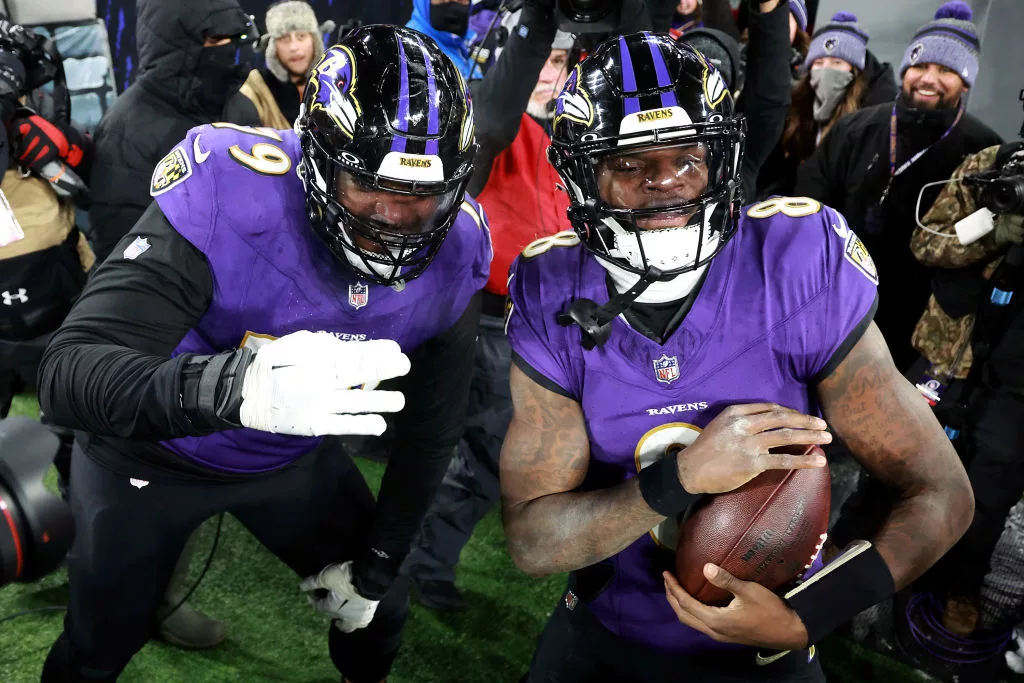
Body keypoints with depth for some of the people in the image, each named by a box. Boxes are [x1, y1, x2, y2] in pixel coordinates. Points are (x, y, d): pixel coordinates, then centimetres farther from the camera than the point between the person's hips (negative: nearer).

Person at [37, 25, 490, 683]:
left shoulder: (456, 250, -20)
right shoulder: (228, 193, -35)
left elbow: (432, 426, -7)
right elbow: (68, 371, -40)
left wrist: (376, 564, -1)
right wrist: (234, 387, -60)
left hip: (291, 455, 3)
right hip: (152, 456, -3)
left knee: (378, 614, 13)